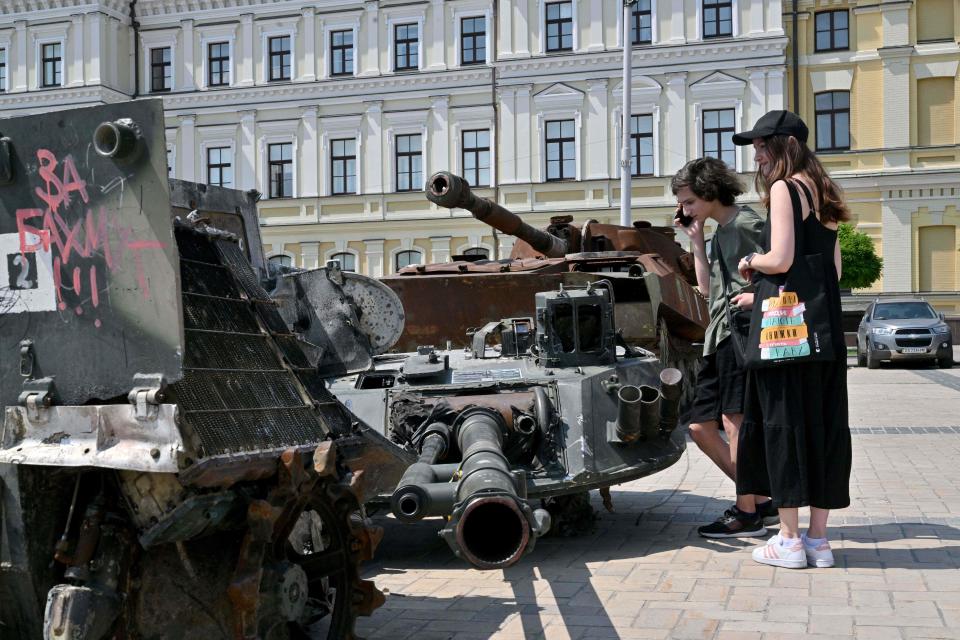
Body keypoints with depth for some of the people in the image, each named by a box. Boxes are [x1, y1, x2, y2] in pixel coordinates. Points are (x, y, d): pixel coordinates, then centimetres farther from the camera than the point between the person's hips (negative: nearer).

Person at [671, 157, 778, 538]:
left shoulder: (745, 223, -5)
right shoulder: (719, 234, 22)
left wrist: (757, 296, -16)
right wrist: (696, 240, 16)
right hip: (718, 336, 10)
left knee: (733, 418, -12)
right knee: (700, 426, 7)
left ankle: (747, 514, -4)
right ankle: (761, 502, 13)